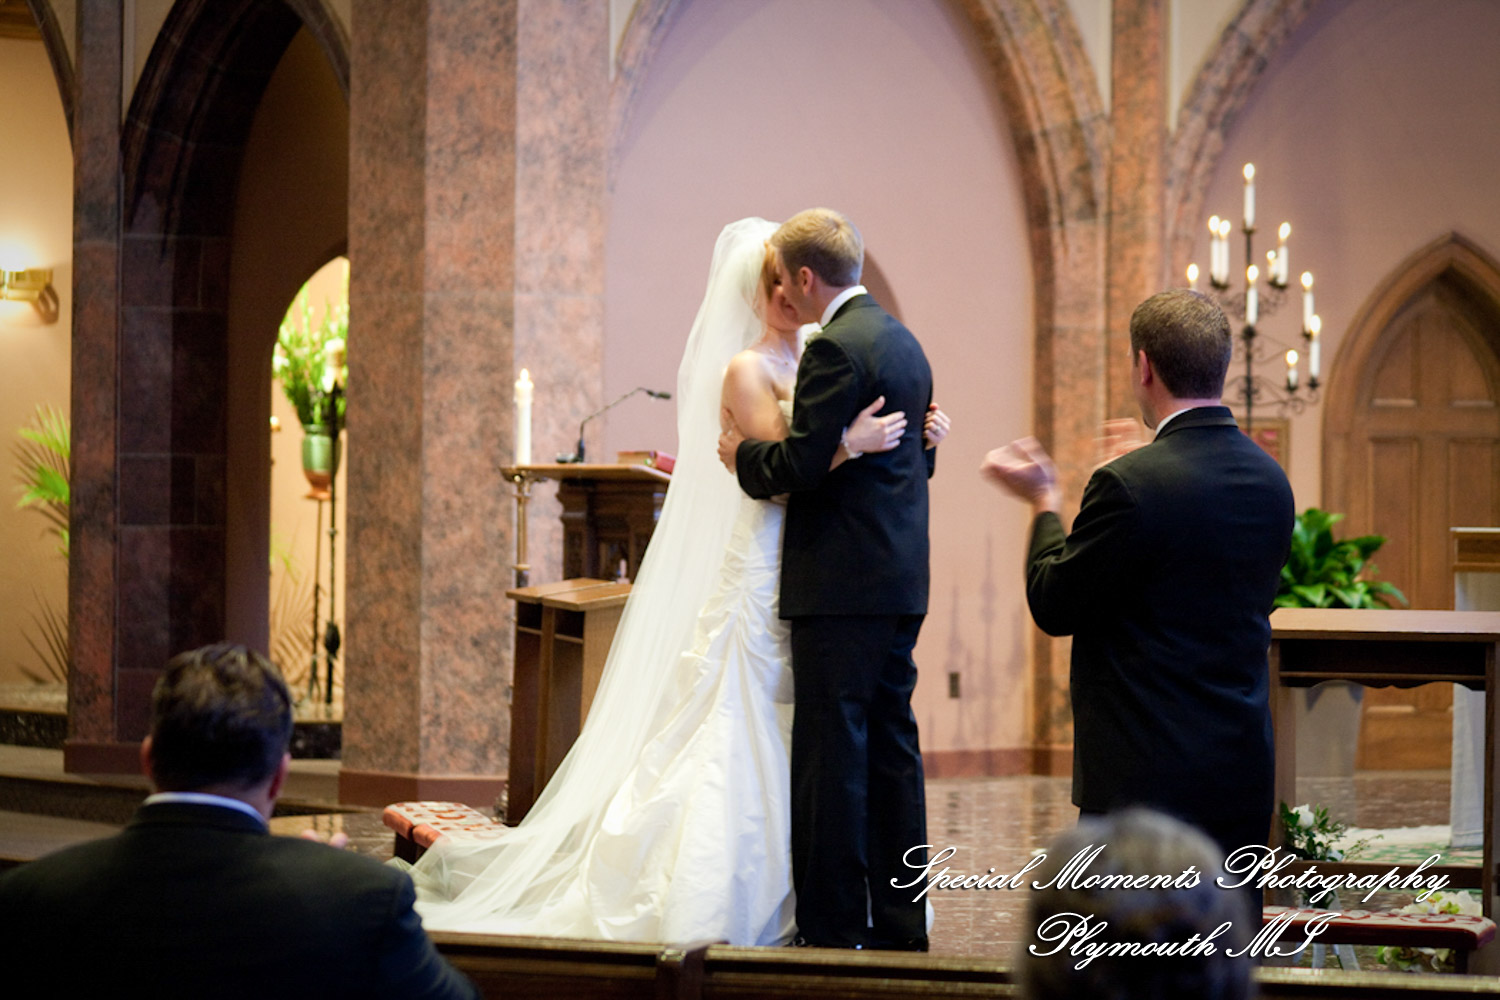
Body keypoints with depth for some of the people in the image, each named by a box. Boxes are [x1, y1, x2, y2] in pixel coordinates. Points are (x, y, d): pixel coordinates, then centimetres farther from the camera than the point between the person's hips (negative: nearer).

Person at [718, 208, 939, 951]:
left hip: (840, 583, -9)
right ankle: (899, 923, 16)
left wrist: (744, 456, 0)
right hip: (901, 578, 9)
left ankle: (832, 928, -3)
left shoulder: (836, 348, -14)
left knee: (831, 752, -5)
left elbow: (801, 463, -19)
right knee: (890, 745, 12)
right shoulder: (903, 342, 15)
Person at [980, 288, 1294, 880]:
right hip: (1245, 772, 7)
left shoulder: (1130, 484, -17)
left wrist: (1044, 503, 9)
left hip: (1148, 778, -7)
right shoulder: (1270, 480, 6)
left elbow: (1053, 608, -8)